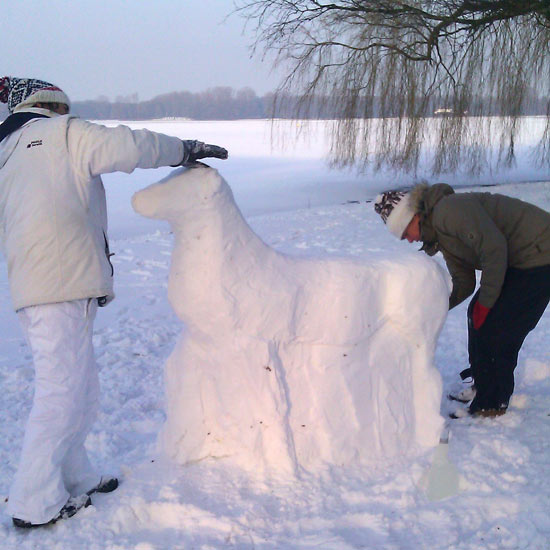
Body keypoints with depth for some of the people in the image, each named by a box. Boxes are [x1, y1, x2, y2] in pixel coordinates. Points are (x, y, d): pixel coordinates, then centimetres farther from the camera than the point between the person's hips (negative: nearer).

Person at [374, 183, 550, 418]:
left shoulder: (449, 210, -20)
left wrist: (486, 301, -20)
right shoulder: (443, 234, 12)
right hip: (517, 260, 11)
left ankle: (491, 404, 7)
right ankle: (482, 387, 31)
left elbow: (494, 247, -28)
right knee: (477, 317, 16)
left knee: (494, 329, -8)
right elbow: (463, 283, 11)